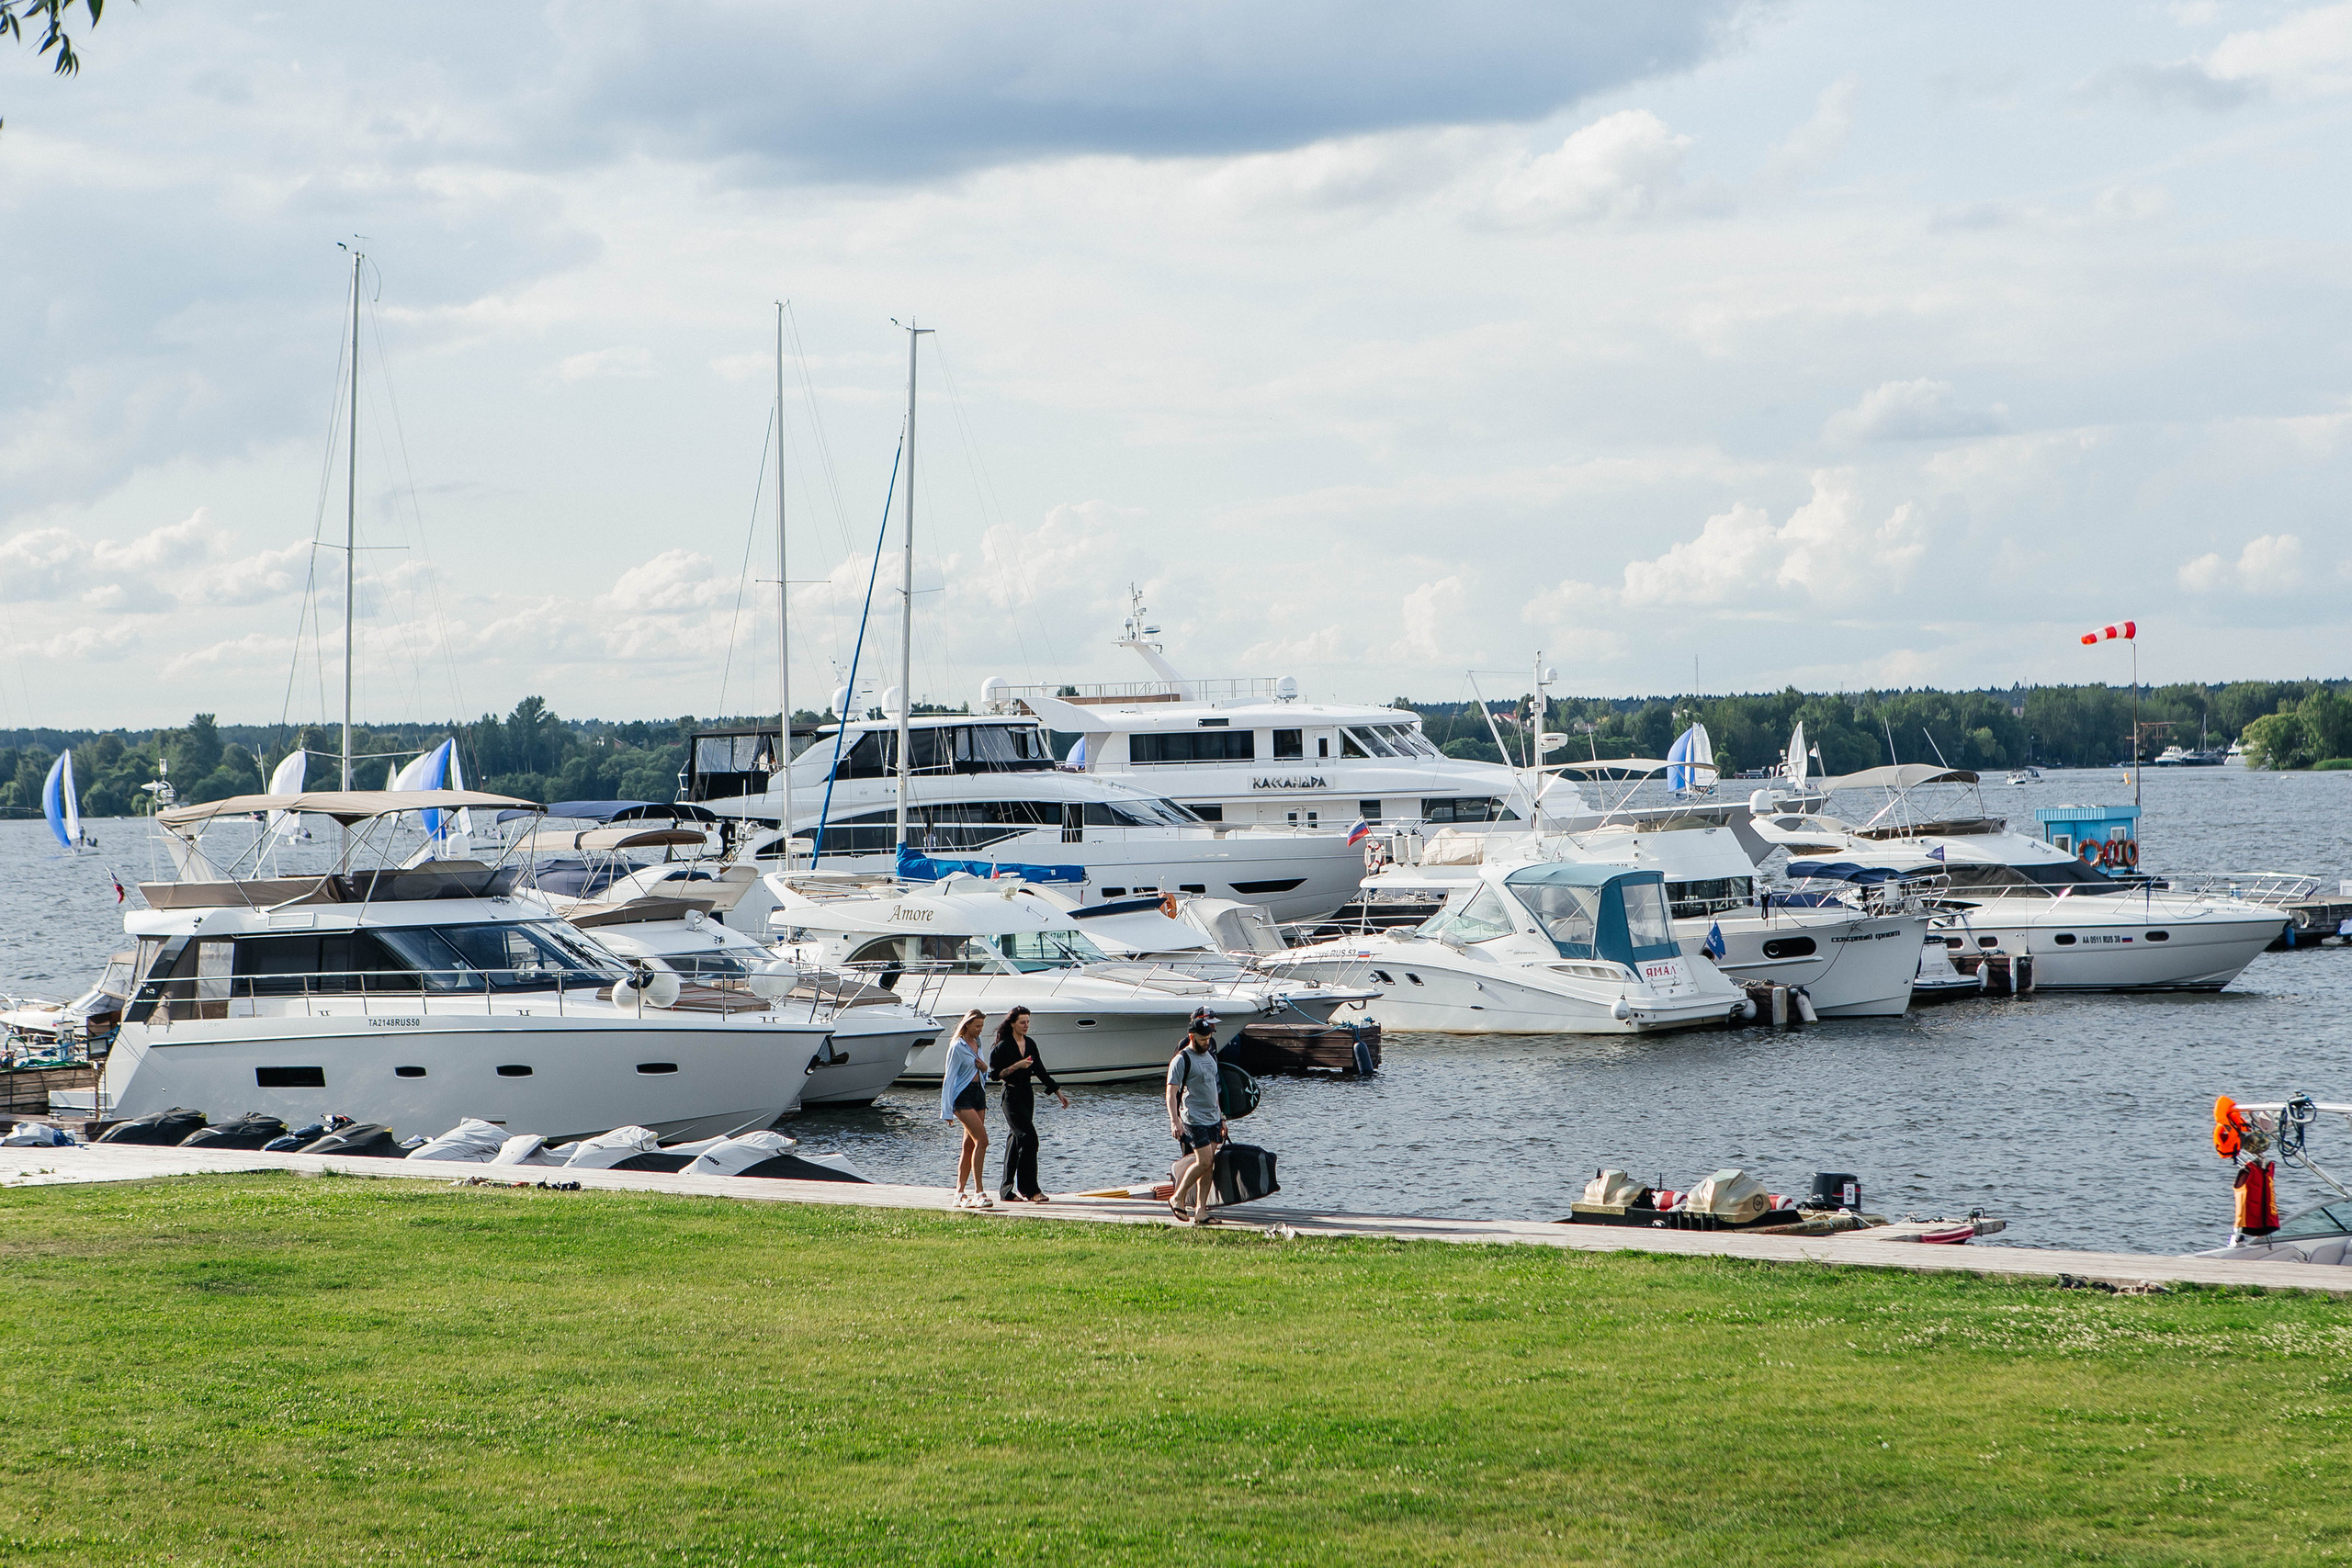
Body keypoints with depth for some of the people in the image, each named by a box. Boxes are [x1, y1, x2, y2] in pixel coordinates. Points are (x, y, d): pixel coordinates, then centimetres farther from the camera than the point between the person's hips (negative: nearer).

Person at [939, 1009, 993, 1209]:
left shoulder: (977, 1042, 13)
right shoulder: (957, 1047, -10)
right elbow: (949, 1078, -10)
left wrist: (984, 1068, -1)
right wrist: (947, 1110, -12)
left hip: (979, 1093, 8)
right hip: (963, 1095, -8)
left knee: (970, 1145, 6)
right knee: (982, 1140, -17)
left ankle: (959, 1193, 10)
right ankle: (979, 1192, -19)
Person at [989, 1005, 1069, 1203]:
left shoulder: (1030, 1044, 11)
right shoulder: (1003, 1046, -8)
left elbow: (1041, 1071, 17)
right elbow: (995, 1074, -10)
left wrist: (1058, 1092, 16)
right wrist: (1017, 1066, -20)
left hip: (1027, 1095, 7)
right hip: (1011, 1096, -7)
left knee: (1017, 1140, 8)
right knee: (1028, 1137, -17)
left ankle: (1008, 1191, 12)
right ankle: (1029, 1189, -16)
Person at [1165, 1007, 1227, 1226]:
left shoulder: (1210, 1056, 15)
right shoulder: (1182, 1060, -10)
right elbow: (1171, 1093, -14)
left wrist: (1221, 1117, 24)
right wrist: (1174, 1121, -24)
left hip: (1213, 1118, 8)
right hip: (1194, 1119, -8)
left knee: (1209, 1165, 2)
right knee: (1204, 1161, -13)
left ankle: (1200, 1211, 4)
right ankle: (1177, 1198, 3)